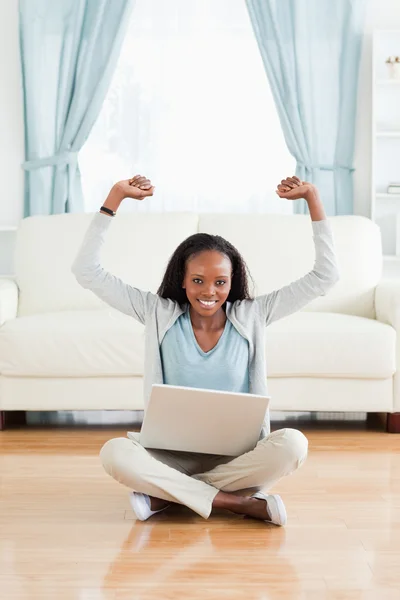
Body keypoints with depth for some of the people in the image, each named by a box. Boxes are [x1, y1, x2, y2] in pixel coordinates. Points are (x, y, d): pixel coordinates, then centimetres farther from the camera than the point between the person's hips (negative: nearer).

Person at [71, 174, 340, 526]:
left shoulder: (251, 316, 4)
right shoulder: (159, 314, 3)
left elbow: (326, 276, 2)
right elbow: (87, 272, 1)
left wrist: (312, 197, -3)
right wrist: (116, 196, -4)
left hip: (238, 454, 0)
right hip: (172, 453, 0)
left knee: (292, 444, -31)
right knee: (114, 452, -31)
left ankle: (167, 495, -23)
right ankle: (237, 502, -28)